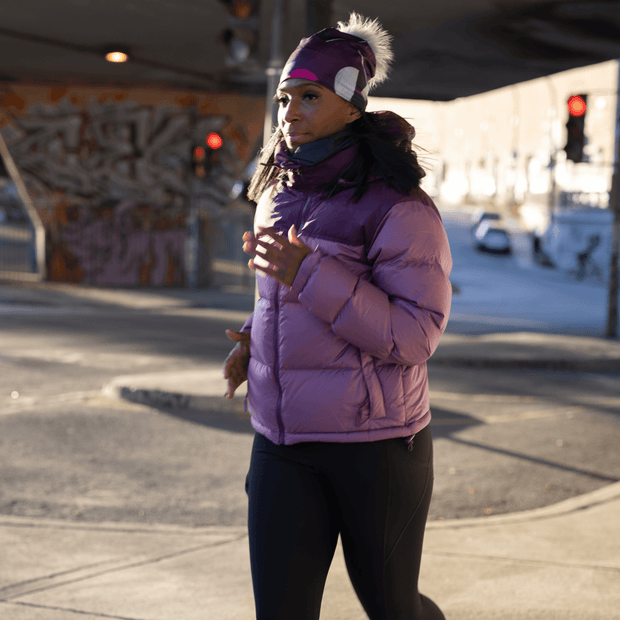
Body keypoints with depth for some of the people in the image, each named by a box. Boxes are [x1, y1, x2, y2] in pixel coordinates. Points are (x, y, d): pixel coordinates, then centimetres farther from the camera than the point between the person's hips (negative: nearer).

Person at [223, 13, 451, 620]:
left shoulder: (399, 207, -13)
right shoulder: (278, 195, 8)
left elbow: (415, 336, -19)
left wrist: (307, 275, -25)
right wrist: (254, 340, 5)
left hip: (375, 441, -5)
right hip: (285, 440, 5)